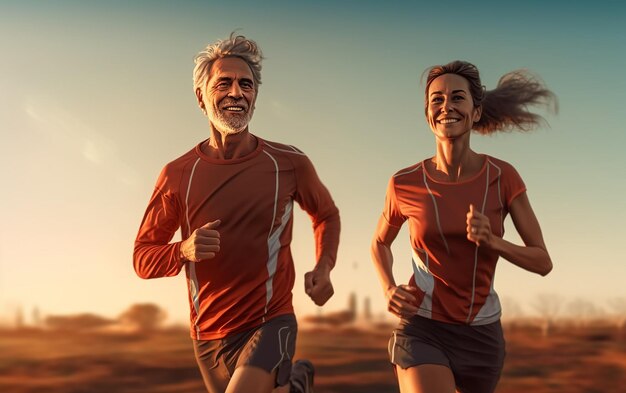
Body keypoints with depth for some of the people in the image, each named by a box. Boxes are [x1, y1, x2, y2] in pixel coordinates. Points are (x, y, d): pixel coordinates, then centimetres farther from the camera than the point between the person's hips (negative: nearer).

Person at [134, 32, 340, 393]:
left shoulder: (289, 163, -5)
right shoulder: (177, 175, -5)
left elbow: (327, 215, 14)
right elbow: (143, 257, 0)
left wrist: (324, 267, -4)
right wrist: (184, 252, -21)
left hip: (270, 324, -2)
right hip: (209, 335, 3)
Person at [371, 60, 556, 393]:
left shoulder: (502, 177, -7)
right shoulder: (405, 183, -8)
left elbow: (543, 261, -4)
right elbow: (379, 244, 12)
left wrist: (492, 241, -23)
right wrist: (389, 290, -7)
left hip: (481, 335, 3)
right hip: (422, 331, -2)